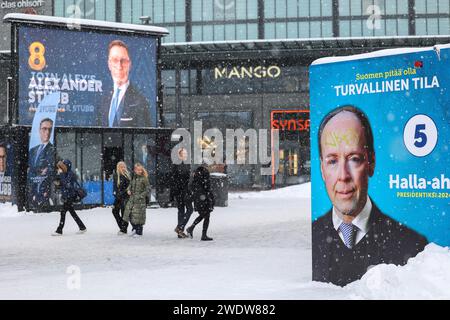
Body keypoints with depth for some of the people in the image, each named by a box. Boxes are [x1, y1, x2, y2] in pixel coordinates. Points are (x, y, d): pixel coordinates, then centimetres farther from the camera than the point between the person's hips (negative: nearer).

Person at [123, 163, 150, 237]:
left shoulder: (144, 178, -9)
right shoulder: (133, 177, 10)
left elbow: (148, 189, -9)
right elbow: (130, 184, 25)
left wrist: (141, 196, -14)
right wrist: (128, 190, 5)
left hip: (140, 200, -6)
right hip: (132, 198, 6)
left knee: (138, 215, -5)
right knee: (129, 213, 7)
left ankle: (139, 232, 7)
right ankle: (135, 228, 28)